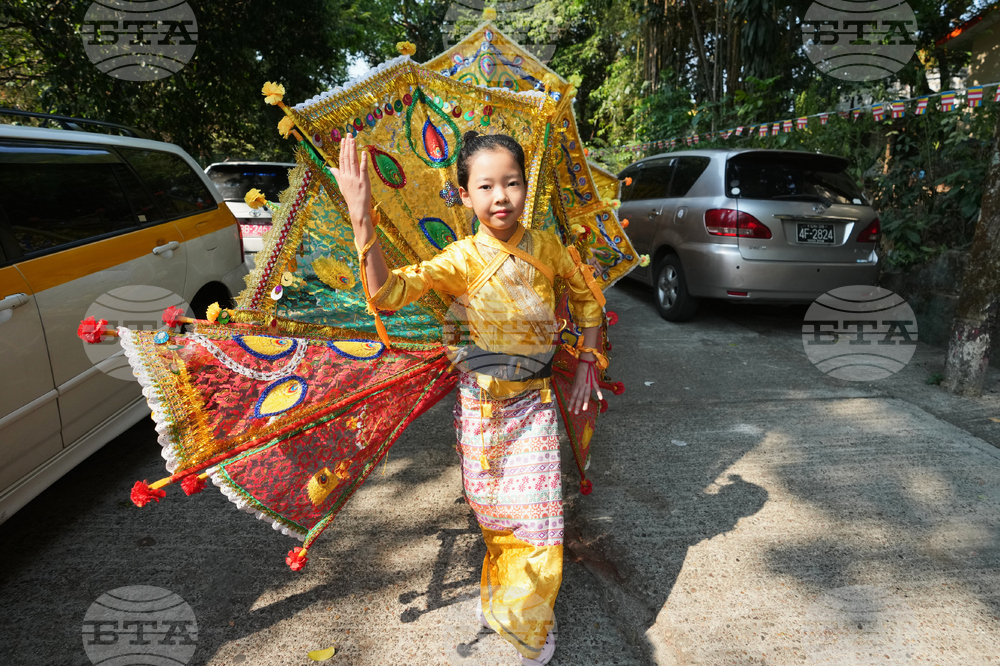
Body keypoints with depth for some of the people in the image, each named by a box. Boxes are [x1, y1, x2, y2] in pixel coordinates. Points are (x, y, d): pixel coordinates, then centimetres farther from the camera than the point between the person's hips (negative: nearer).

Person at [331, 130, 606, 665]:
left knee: (536, 523, 4)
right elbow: (387, 294, -32)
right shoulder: (461, 259, -16)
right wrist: (362, 222, -44)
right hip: (479, 406, -1)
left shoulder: (546, 247, -6)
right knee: (494, 519, 14)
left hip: (533, 404, 2)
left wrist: (587, 364, 8)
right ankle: (499, 593, 46)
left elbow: (587, 299, 11)